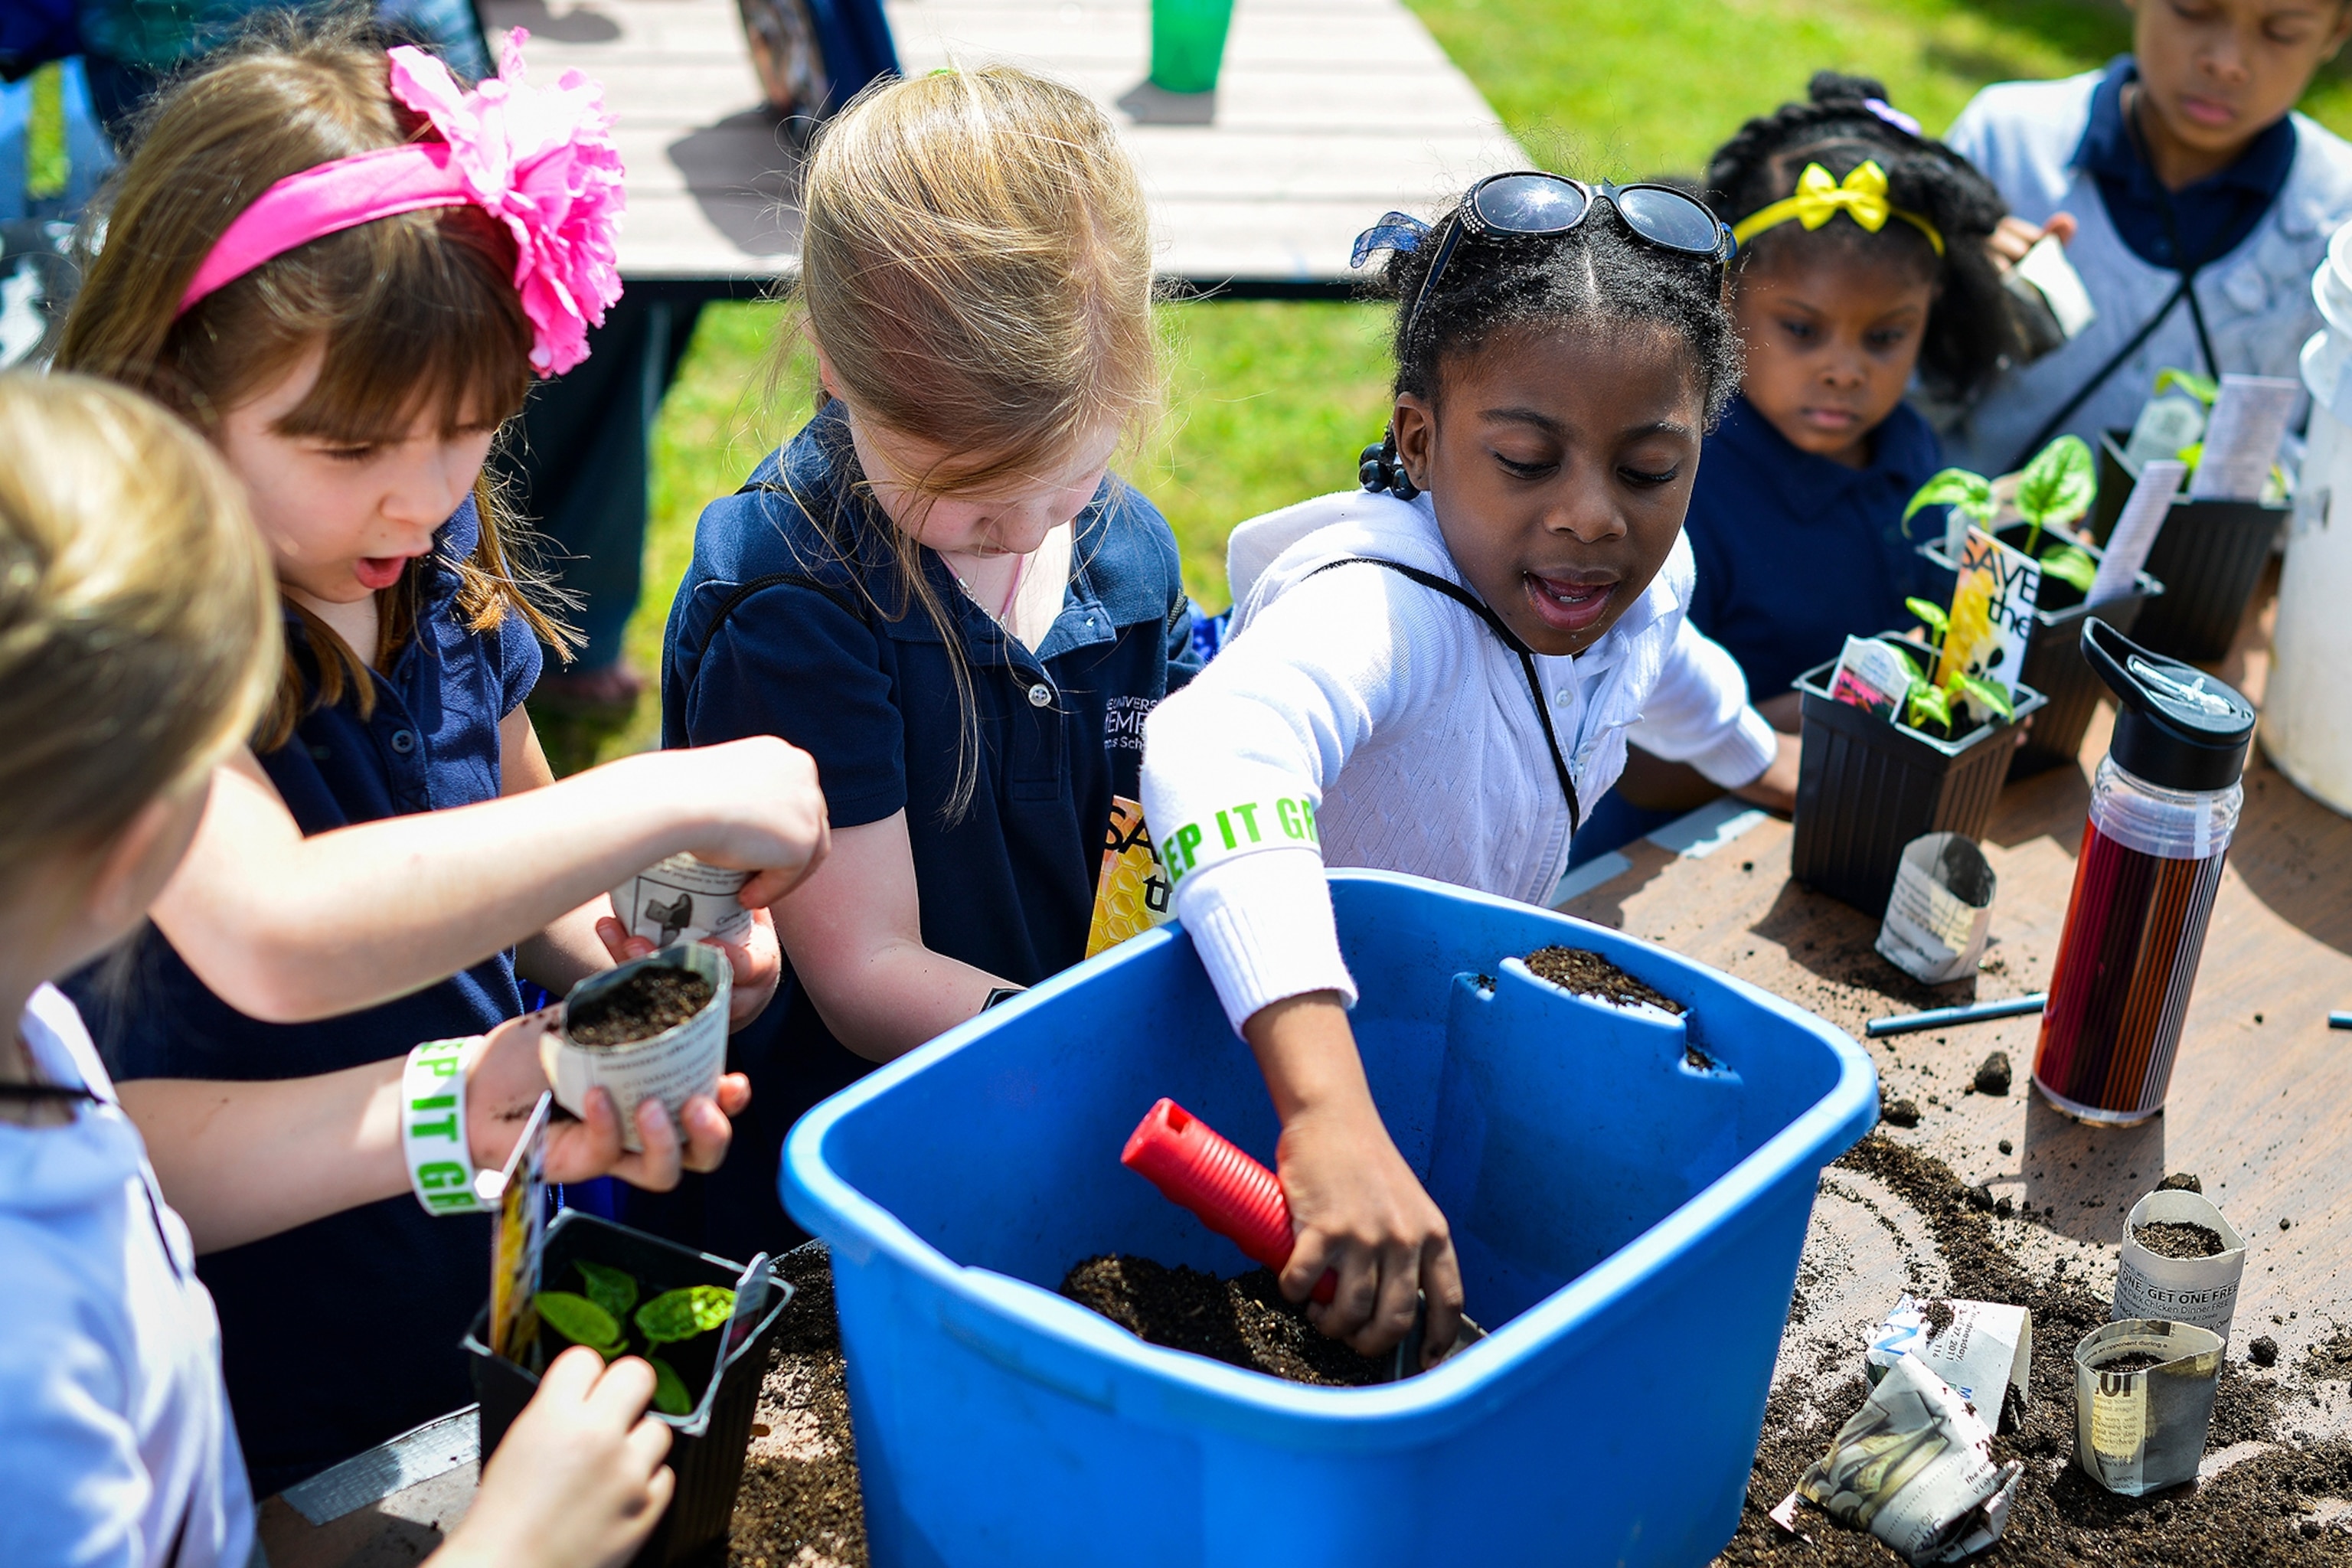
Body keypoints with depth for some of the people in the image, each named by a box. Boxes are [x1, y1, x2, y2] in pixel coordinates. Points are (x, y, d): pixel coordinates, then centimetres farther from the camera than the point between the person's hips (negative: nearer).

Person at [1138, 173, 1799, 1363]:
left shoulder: (1645, 577, -12)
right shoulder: (1378, 606, -38)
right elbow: (1217, 758, -62)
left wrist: (1765, 765, 38)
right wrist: (1331, 1118, -74)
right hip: (1275, 1055, -6)